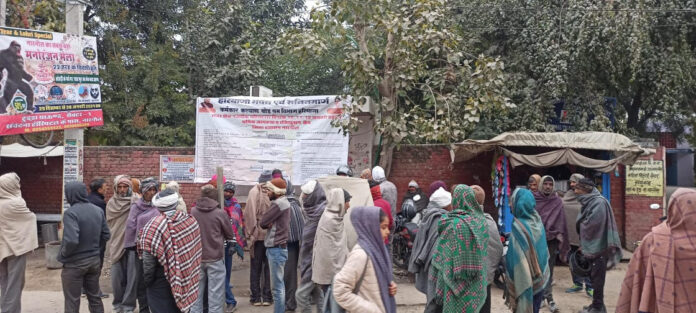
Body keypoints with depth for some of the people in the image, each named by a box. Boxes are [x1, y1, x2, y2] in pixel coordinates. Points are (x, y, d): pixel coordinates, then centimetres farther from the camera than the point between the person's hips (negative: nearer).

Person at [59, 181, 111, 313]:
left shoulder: (71, 212, -19)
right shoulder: (99, 210, 1)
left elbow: (71, 240, -28)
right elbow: (106, 235, 5)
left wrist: (62, 255, -10)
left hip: (74, 263, -6)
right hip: (94, 261, 6)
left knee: (72, 302, 7)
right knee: (95, 298, 17)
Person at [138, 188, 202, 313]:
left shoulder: (155, 225, -18)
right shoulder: (191, 220, -4)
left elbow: (148, 257, -19)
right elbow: (196, 250, 4)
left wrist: (147, 279, -7)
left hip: (160, 281, -5)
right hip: (184, 278, 5)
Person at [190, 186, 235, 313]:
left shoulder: (192, 212, -5)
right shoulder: (220, 213, -12)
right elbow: (230, 235, 1)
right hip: (215, 259, -3)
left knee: (196, 294, 14)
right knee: (215, 294, 5)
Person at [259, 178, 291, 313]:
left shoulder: (278, 204, -17)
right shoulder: (284, 202, 14)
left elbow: (263, 223, -16)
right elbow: (270, 222, 13)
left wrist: (268, 224, 3)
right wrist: (270, 224, -7)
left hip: (276, 249, -10)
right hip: (279, 247, 10)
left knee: (277, 286, -4)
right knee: (279, 284, 15)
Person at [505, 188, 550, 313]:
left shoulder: (518, 227, -22)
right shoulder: (537, 220, -1)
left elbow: (517, 259, -21)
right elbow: (543, 251, 9)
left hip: (525, 282, -7)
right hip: (541, 278, 7)